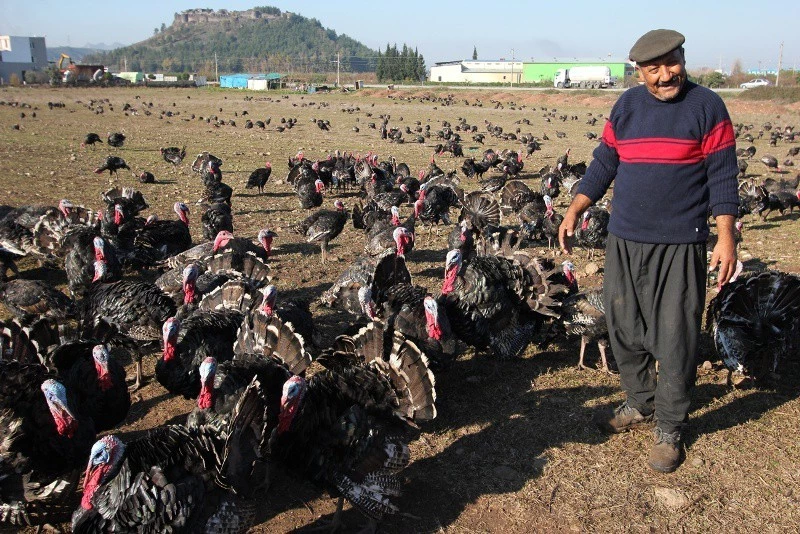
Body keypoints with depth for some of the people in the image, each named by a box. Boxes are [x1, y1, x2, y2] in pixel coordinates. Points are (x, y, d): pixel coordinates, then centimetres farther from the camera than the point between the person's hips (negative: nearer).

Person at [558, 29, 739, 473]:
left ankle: (669, 428, 16)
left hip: (681, 245, -4)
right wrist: (574, 211, 3)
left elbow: (722, 177, -4)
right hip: (624, 241, 4)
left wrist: (726, 237, -10)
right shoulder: (626, 106, 8)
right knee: (624, 328, 12)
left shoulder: (706, 106, -3)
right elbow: (603, 165, 12)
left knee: (675, 339, 1)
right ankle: (641, 403, 32)